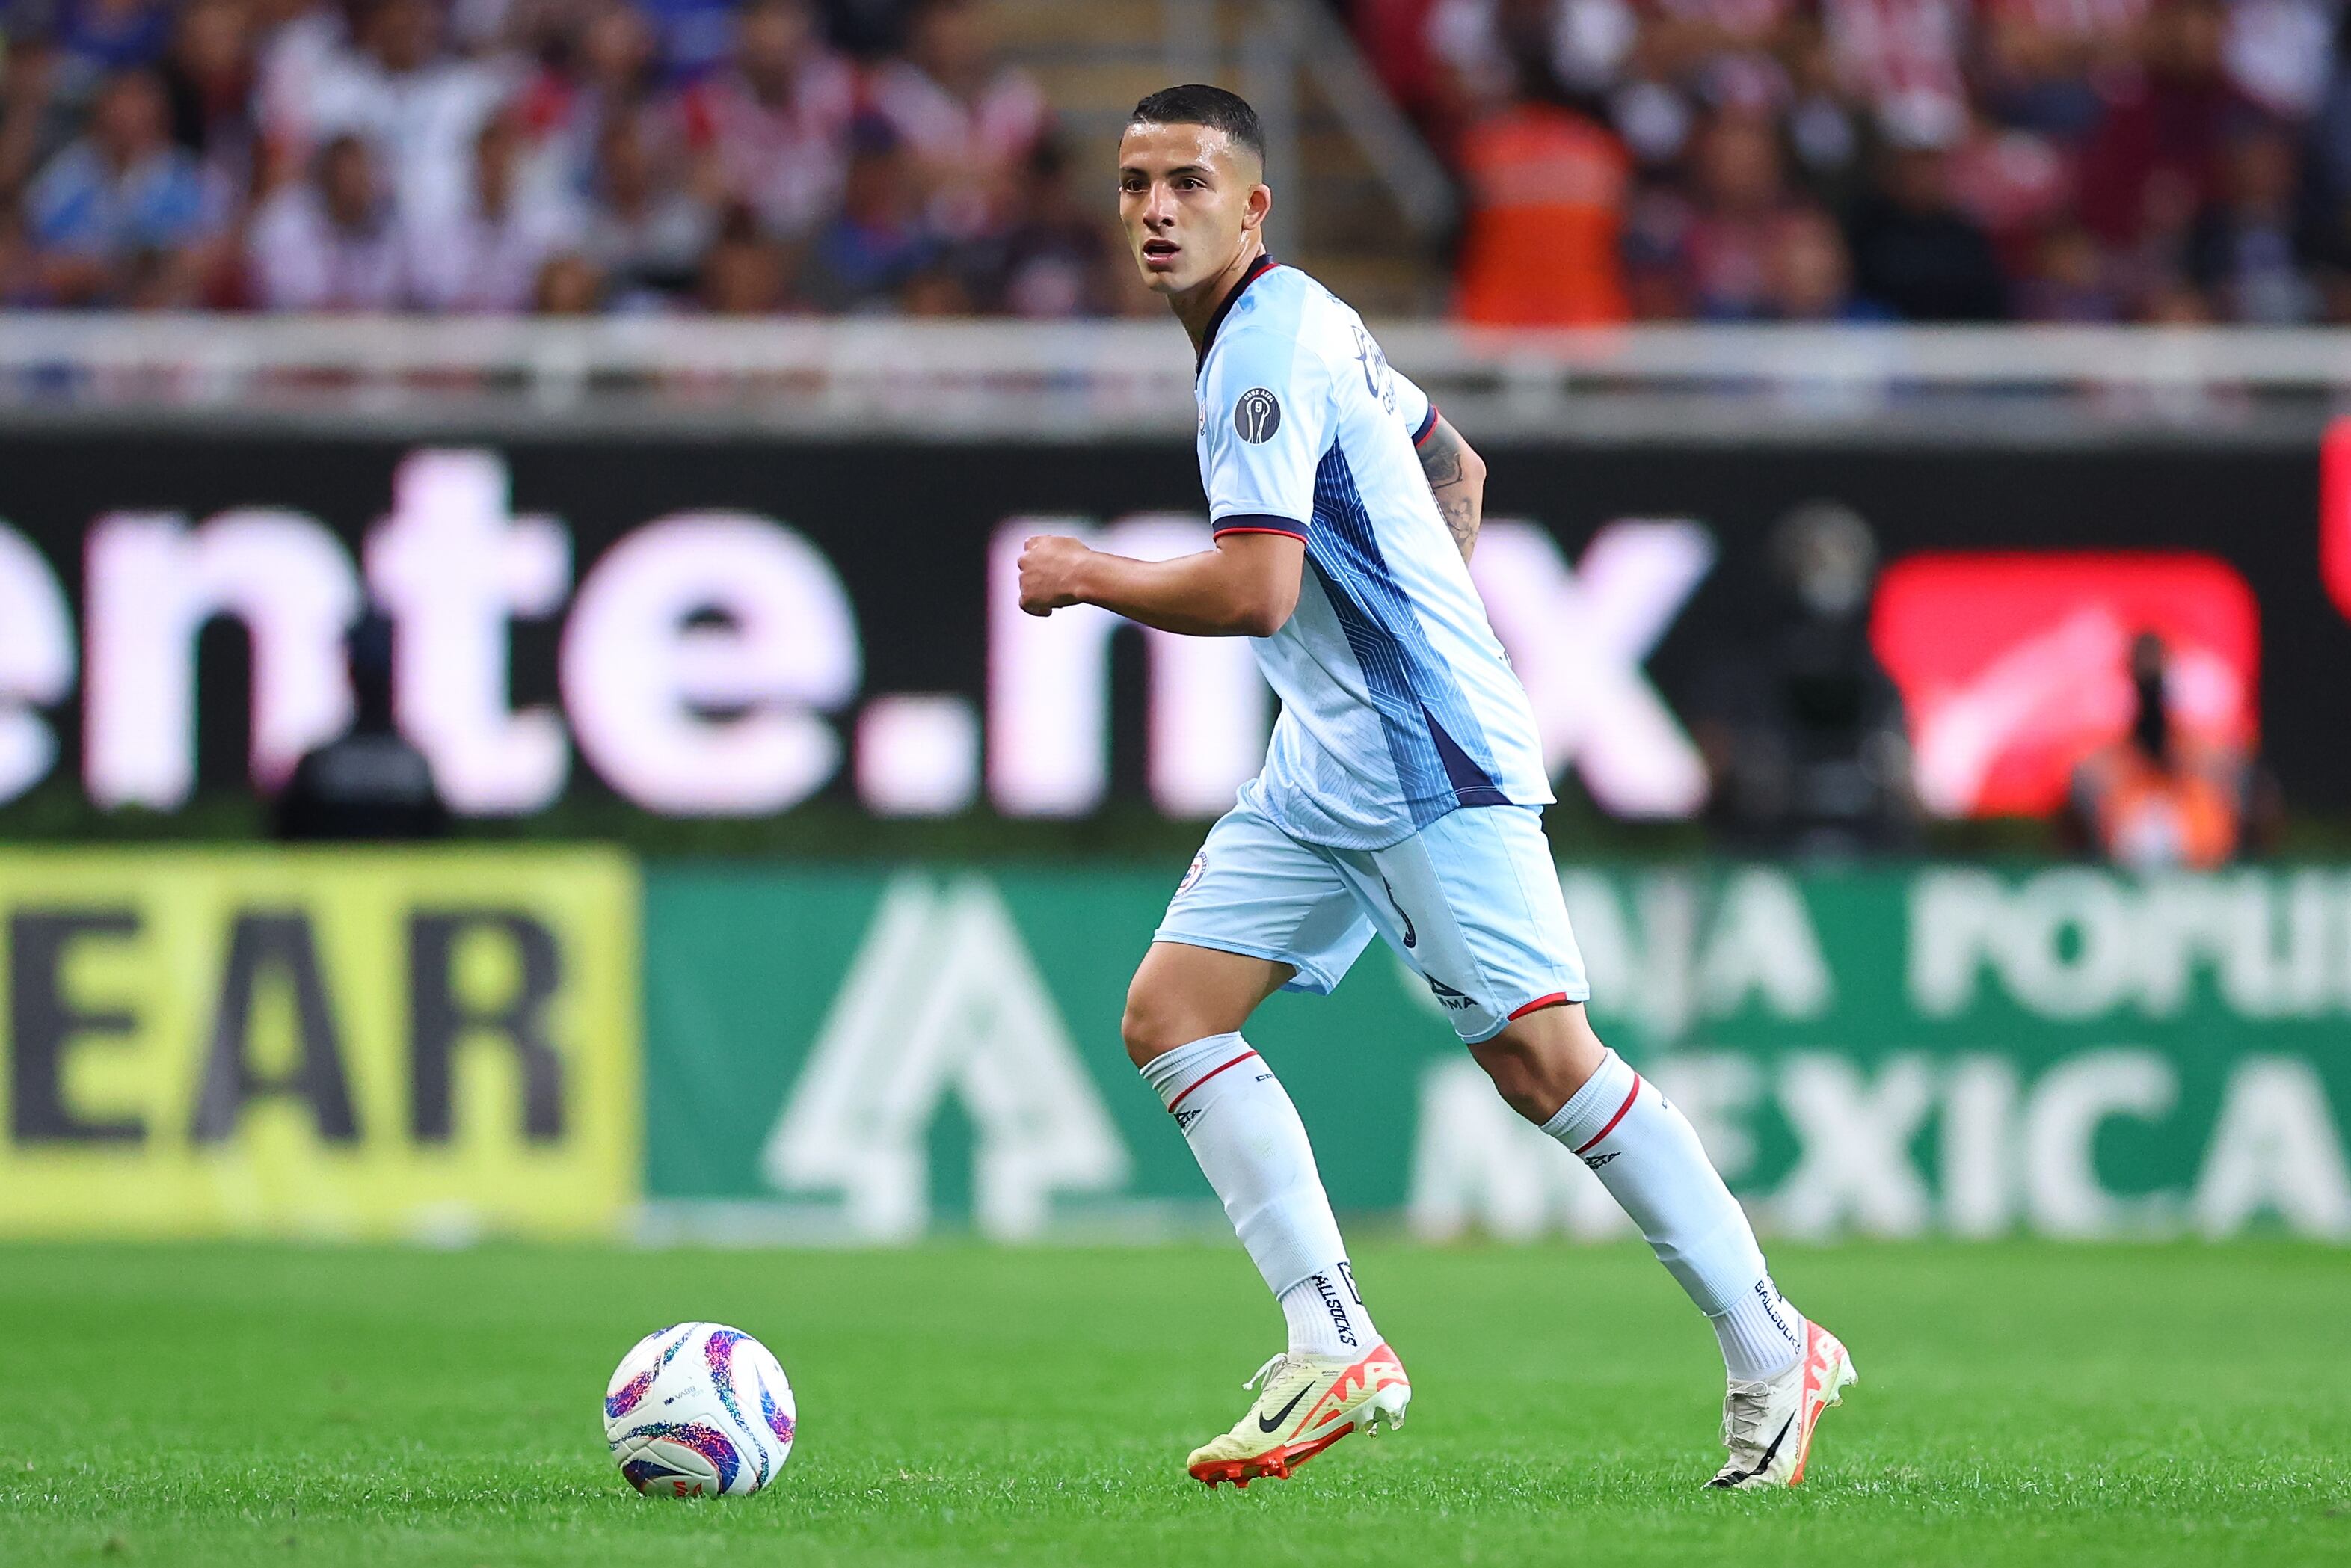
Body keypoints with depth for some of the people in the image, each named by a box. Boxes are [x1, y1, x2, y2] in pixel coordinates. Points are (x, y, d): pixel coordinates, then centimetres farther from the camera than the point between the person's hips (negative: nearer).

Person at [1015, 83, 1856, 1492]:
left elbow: (1251, 589, -23)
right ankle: (1336, 1347, -6)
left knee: (1541, 1059, -12)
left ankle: (1774, 1356, -2)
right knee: (1170, 1016, -1)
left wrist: (1084, 576, -9)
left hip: (1431, 766, -11)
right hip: (1327, 766, 11)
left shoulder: (1269, 346, -16)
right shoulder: (1299, 323, 15)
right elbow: (1455, 466, 28)